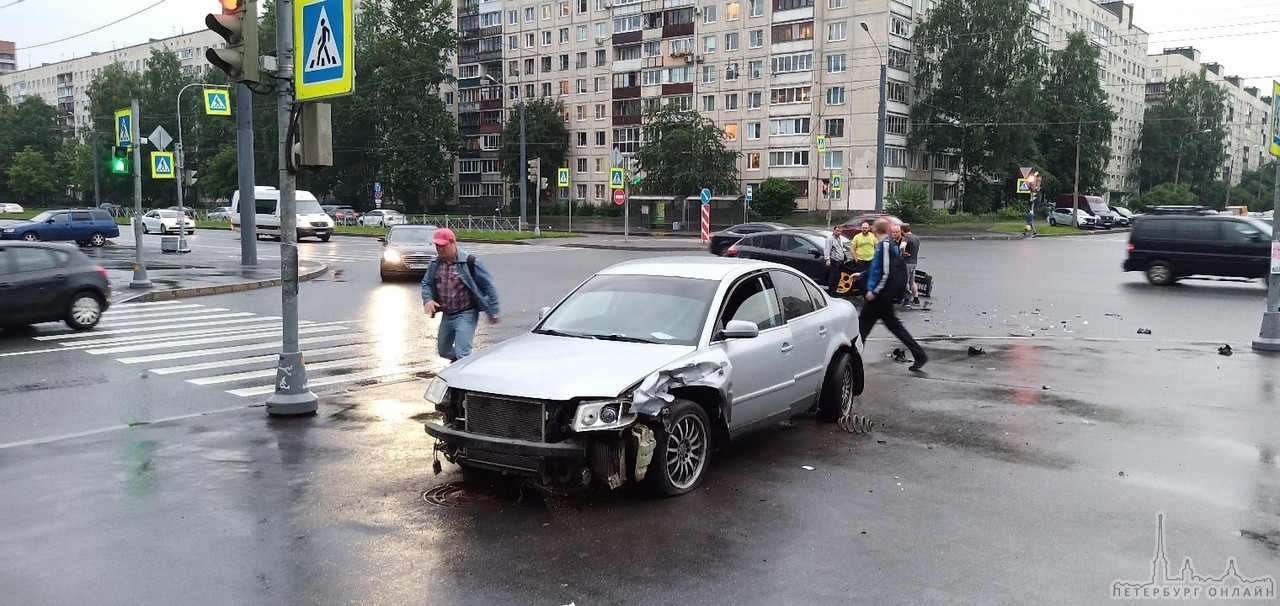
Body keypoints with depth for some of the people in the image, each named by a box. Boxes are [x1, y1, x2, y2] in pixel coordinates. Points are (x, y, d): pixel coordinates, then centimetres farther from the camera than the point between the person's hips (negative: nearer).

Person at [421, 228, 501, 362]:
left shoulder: (469, 262, -14)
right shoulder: (435, 263, 3)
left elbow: (488, 286, -9)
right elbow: (426, 283, 14)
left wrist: (493, 312, -9)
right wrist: (428, 299, -8)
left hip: (466, 315, -7)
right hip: (447, 315, 7)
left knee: (462, 353, -16)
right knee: (443, 350, 21)